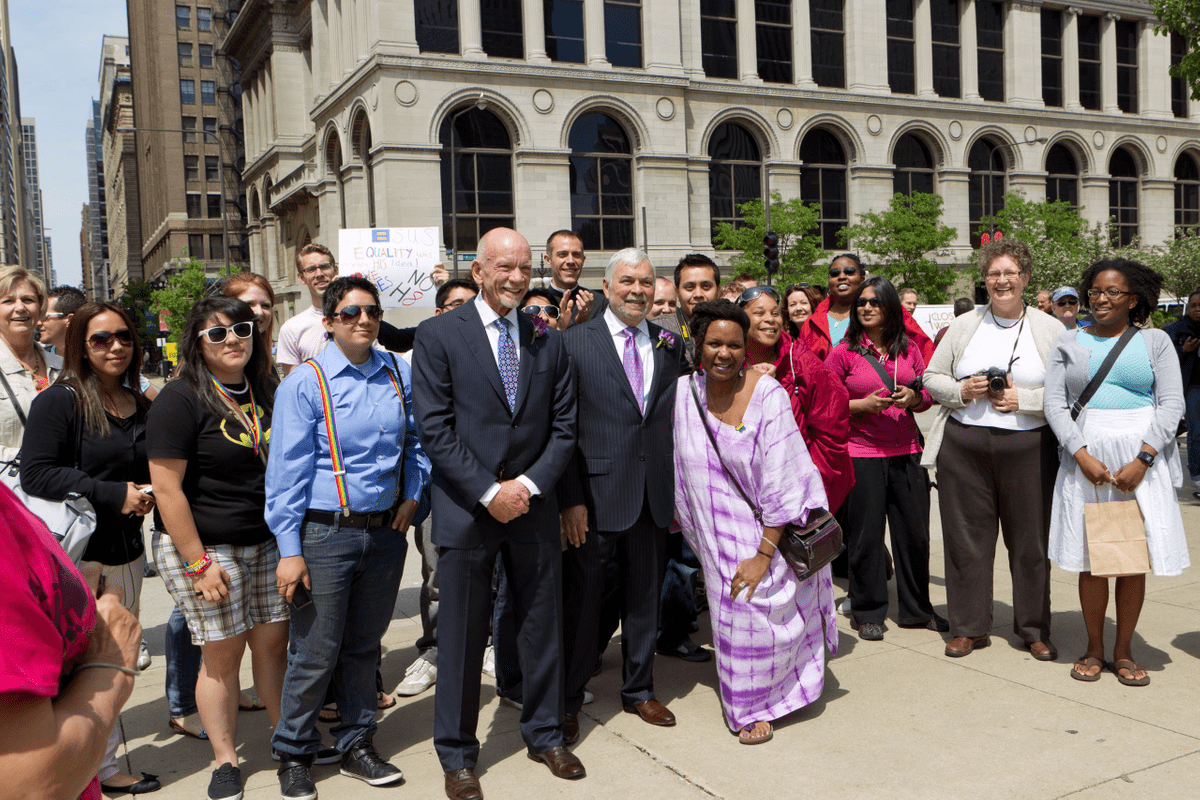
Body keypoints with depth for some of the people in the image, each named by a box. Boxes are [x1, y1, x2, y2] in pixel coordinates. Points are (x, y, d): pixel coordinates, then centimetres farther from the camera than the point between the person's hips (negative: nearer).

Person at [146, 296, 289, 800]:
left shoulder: (264, 392, 9)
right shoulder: (181, 399, -11)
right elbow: (167, 488, -15)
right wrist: (198, 563, -16)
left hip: (267, 544, 5)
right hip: (207, 547, -5)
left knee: (273, 643, 9)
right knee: (222, 654, 2)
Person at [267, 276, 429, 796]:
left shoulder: (399, 375, 5)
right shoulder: (304, 384, -8)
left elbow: (416, 439, 19)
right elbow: (287, 472, -9)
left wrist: (412, 494, 7)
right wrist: (290, 550, -12)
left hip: (385, 533, 4)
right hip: (326, 534, -4)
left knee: (364, 646, 16)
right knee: (315, 654, 2)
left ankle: (356, 746, 31)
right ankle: (294, 755, 22)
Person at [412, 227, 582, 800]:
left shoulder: (547, 340, 7)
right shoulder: (438, 335, -4)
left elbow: (564, 425, 5)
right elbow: (434, 430, -10)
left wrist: (527, 484, -9)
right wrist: (488, 493, -14)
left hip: (533, 504, 3)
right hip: (467, 510, -3)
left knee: (542, 626, 13)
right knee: (461, 636, 6)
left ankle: (544, 734, 32)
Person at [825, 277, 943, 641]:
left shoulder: (909, 348, 9)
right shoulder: (843, 352, -1)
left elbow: (927, 395, 16)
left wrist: (914, 398, -6)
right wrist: (863, 404, -15)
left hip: (906, 451, 3)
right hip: (862, 453, -3)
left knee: (915, 532, 7)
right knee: (866, 534, 1)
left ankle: (916, 609, 24)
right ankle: (868, 613, 15)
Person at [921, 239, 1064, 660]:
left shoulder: (1050, 329, 4)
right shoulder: (963, 326, 10)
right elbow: (932, 378, 11)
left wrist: (1023, 399, -12)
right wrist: (961, 391, -8)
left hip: (1028, 448, -1)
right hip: (964, 446, 2)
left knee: (1031, 539, 6)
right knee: (966, 537, 6)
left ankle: (1034, 629, 22)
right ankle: (968, 627, 19)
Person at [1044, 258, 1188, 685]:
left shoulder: (1155, 341, 6)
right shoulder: (1069, 343, 8)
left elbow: (1171, 404, -1)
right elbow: (1054, 404, 2)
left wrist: (1142, 460, -13)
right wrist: (1082, 456, -11)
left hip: (1142, 460, 0)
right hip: (1085, 459, 1)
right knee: (1090, 558, 3)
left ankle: (1124, 651, 15)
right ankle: (1094, 648, 17)